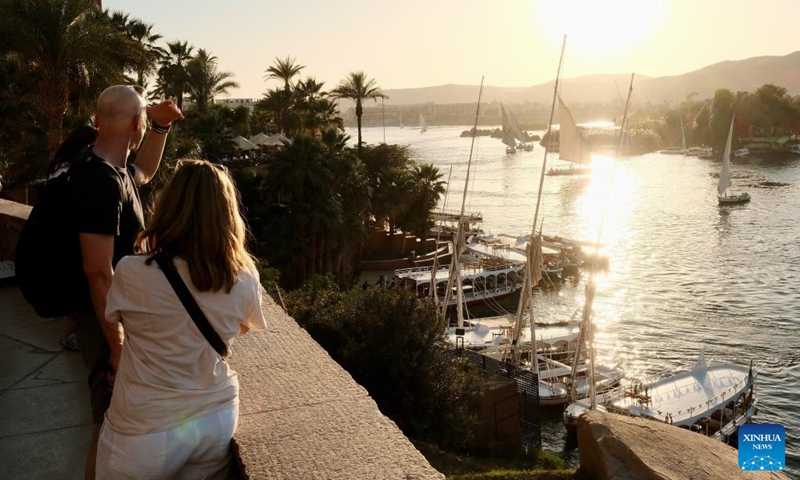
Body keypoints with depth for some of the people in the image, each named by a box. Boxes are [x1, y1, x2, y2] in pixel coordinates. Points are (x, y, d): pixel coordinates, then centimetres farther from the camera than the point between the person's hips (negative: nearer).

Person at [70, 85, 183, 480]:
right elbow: (99, 272, -27)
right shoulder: (102, 181, -25)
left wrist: (162, 127, 14)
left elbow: (144, 172, 29)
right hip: (108, 322, -10)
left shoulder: (113, 170, 4)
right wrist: (118, 347, -23)